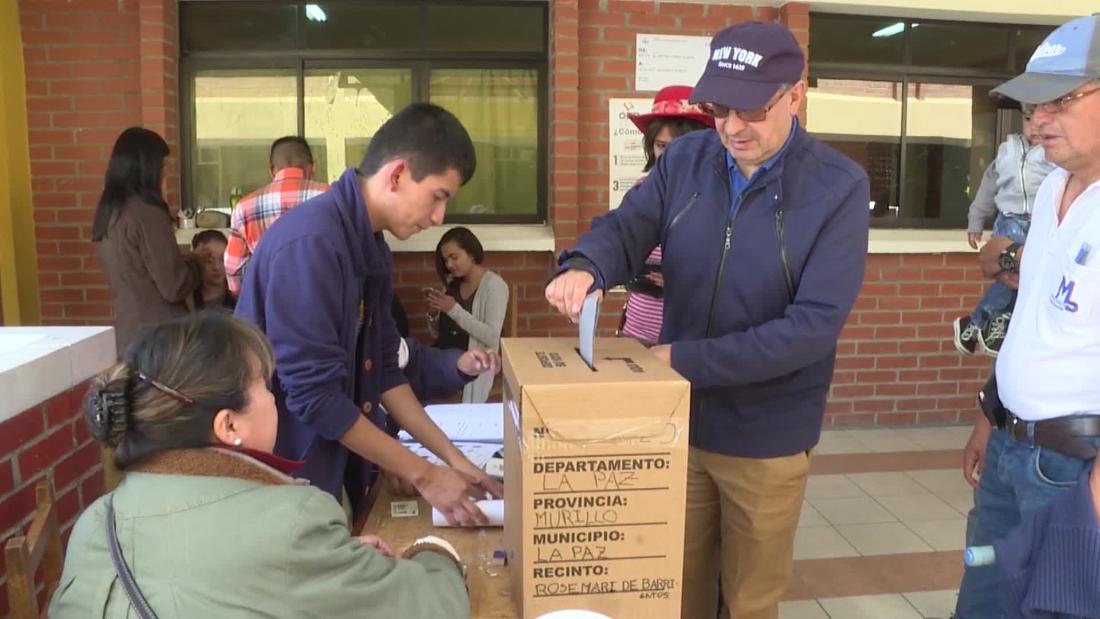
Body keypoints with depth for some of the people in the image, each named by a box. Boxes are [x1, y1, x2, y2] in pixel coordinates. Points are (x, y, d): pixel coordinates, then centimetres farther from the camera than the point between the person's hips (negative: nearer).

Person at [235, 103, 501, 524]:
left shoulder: (370, 248, 3)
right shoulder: (310, 242, -24)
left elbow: (383, 372, 8)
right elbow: (314, 394, -25)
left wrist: (452, 456, 3)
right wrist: (423, 475, -19)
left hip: (331, 465, 8)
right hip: (280, 469, -8)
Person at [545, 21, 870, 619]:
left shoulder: (839, 187, -15)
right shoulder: (685, 159, -3)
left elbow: (814, 325, -22)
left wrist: (685, 360, -25)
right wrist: (585, 266, -32)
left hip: (766, 438, -3)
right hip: (678, 420, 3)